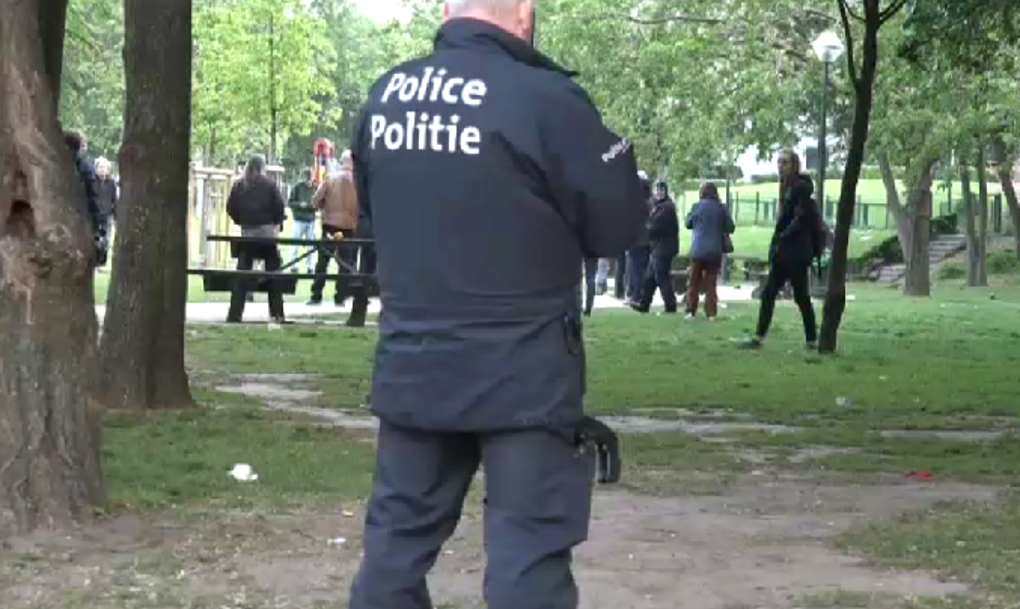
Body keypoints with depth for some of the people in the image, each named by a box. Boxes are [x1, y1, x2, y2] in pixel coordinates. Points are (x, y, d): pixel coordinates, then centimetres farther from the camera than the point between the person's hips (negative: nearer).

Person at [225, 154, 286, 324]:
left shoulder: (239, 186, 3)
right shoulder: (270, 185, -4)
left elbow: (231, 208, 4)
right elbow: (279, 208, -5)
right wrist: (277, 224, 10)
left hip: (246, 233, 2)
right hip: (267, 232, -2)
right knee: (273, 273, 7)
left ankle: (235, 314, -1)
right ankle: (277, 313, 5)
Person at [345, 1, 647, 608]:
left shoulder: (385, 95, 3)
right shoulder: (546, 99, -16)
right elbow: (620, 226, -7)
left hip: (411, 369, 6)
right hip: (524, 377, -5)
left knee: (398, 540, 15)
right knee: (529, 554, 1)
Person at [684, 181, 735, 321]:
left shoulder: (697, 206, -5)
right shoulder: (721, 208, -4)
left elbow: (688, 224, 8)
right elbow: (731, 228, -1)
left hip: (698, 250, -1)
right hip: (715, 251, 1)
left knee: (694, 282, 10)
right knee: (711, 282, 7)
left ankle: (691, 311, 6)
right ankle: (711, 313, 1)